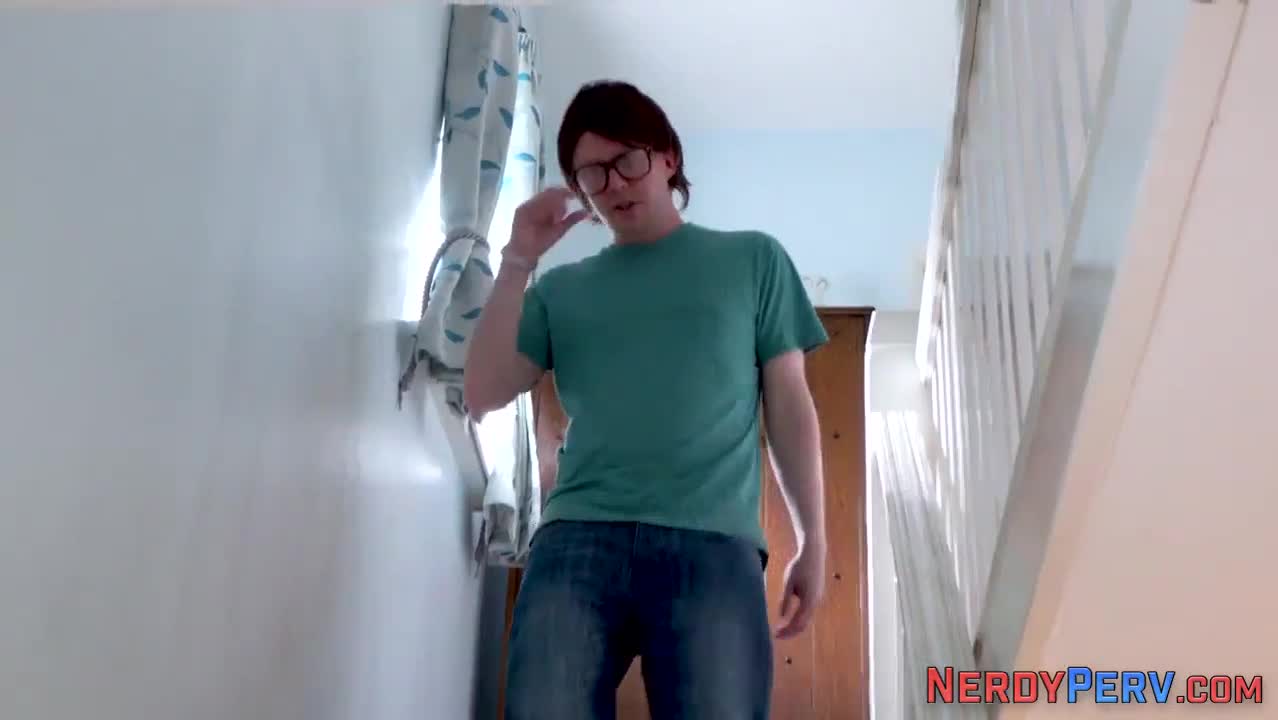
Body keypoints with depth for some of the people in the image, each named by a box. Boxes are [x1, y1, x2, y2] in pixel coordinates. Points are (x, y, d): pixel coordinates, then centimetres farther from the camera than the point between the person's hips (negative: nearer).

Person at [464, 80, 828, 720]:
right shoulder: (562, 288, 21)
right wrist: (518, 261, 7)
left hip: (713, 545, -1)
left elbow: (789, 405, 14)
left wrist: (813, 540, 7)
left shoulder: (753, 259, 18)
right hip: (576, 541, 2)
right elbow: (484, 397, 11)